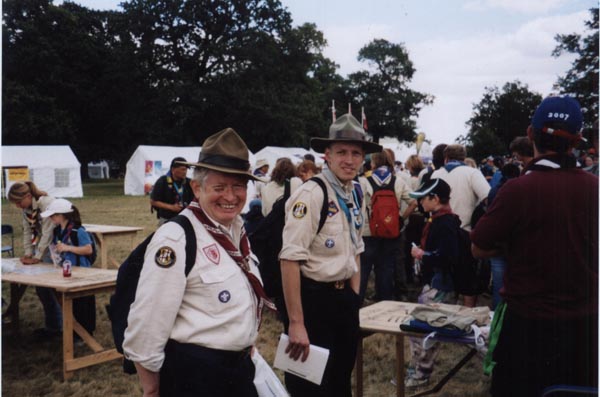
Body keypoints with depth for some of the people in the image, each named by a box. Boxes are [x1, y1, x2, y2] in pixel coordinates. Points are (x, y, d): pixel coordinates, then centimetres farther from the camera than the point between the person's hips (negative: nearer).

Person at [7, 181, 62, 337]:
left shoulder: (46, 204, -22)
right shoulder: (26, 208, 4)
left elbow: (47, 233, -23)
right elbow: (27, 231, 9)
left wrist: (37, 257, -19)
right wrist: (28, 253, 0)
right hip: (41, 246, 8)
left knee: (45, 287, -6)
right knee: (40, 287, 7)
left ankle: (54, 327, 6)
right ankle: (52, 325, 20)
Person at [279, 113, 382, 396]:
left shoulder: (355, 195, 7)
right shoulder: (310, 195, -19)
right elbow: (290, 260, -23)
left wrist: (354, 299, 12)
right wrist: (296, 324, -23)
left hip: (344, 299, 8)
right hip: (313, 300, -8)